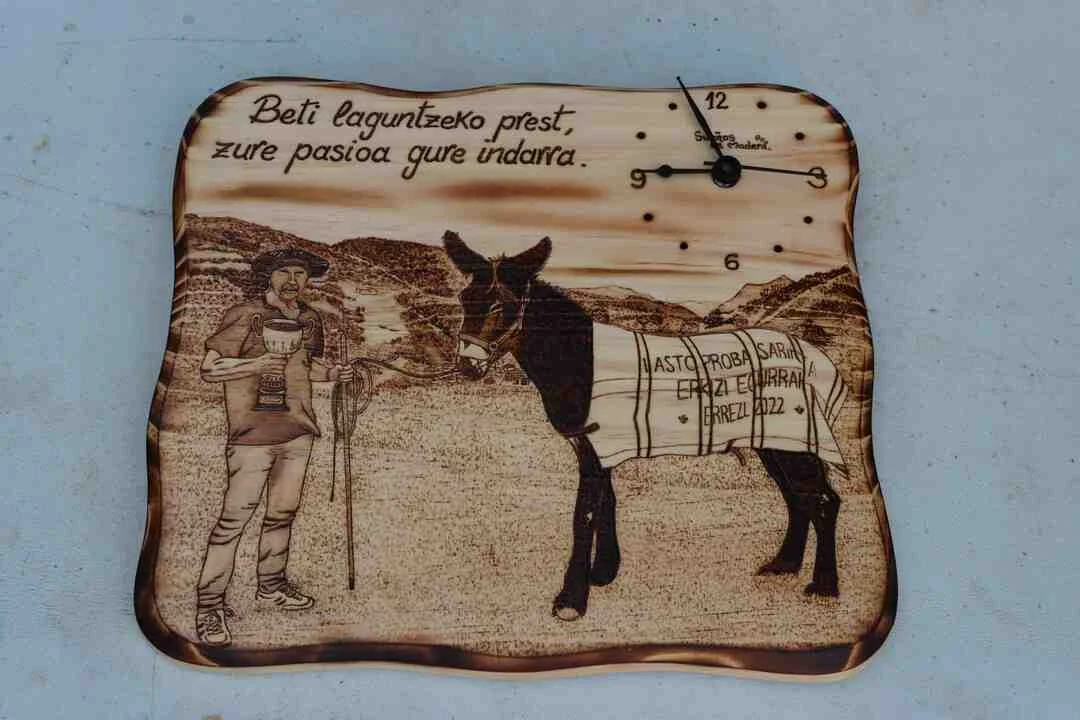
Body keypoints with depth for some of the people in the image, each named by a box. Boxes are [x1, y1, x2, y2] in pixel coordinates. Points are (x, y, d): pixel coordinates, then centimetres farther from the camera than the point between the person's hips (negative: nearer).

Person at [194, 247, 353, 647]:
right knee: (235, 517, -4)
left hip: (298, 432, 6)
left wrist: (335, 373, 2)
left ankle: (271, 586, 31)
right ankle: (210, 606, 7)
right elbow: (209, 369, -8)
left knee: (284, 511, 15)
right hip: (253, 434, -6)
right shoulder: (244, 316, -9)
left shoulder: (309, 320, 9)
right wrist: (255, 364, -23)